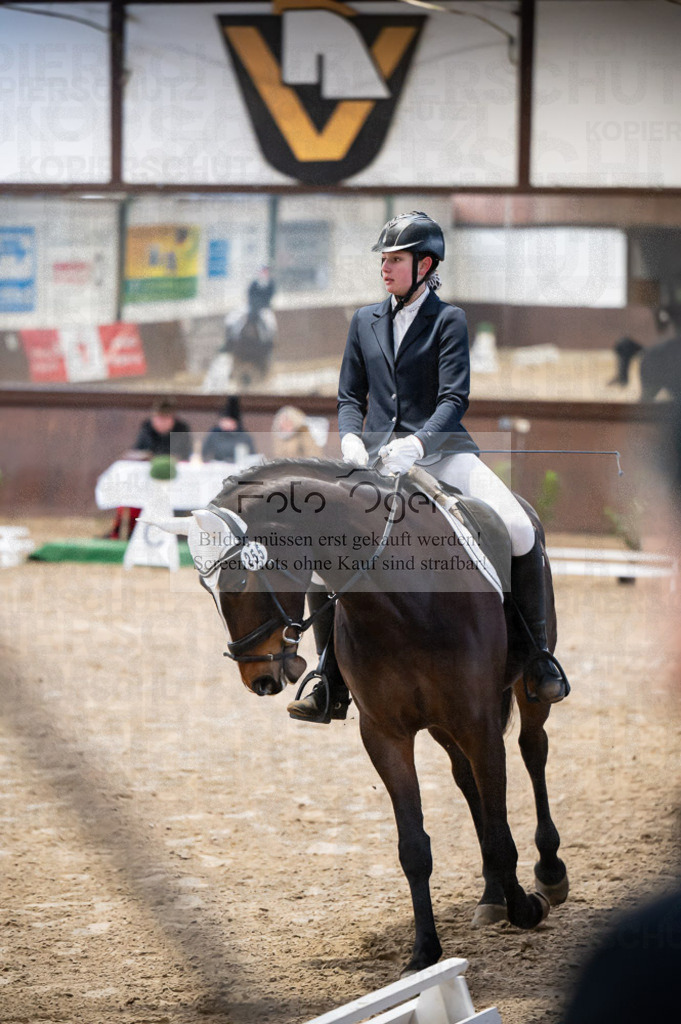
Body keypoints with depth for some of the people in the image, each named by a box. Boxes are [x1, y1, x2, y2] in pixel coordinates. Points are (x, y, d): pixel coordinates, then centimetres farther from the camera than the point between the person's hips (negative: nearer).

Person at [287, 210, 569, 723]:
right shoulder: (366, 321, 15)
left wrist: (414, 445, -25)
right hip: (378, 457, 4)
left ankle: (537, 652, -6)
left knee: (518, 529, -24)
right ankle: (333, 685, -2)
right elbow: (350, 395, 16)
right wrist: (351, 439, -6)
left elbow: (454, 399, -8)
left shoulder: (448, 320, 1)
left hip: (441, 449, -4)